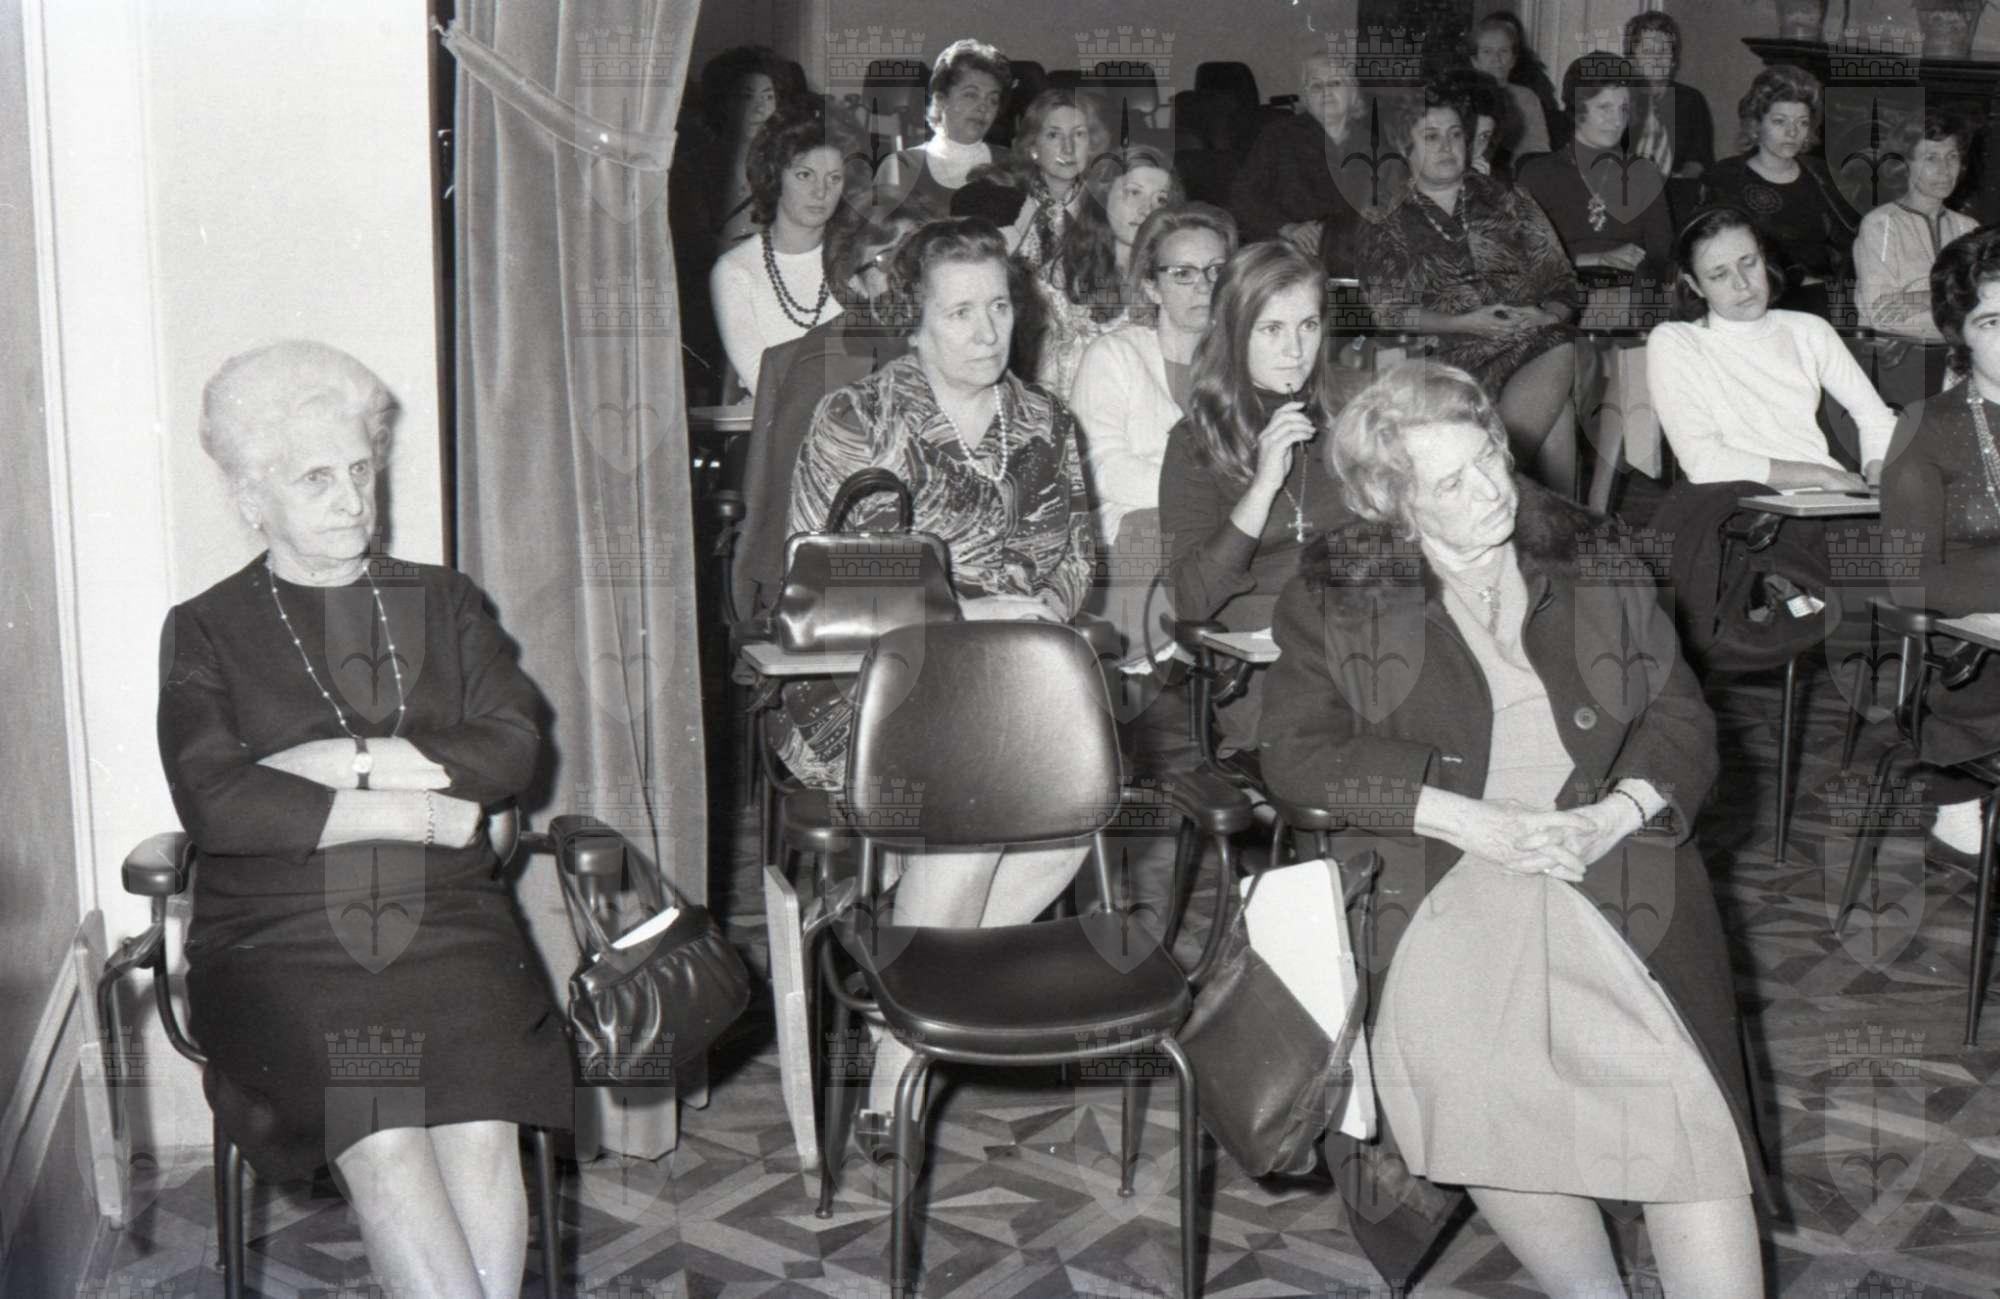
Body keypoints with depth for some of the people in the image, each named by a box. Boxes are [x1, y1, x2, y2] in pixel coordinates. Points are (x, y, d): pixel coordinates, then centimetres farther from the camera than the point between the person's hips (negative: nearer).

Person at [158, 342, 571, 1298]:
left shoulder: (443, 603, 18)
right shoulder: (206, 632, 10)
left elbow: (513, 748, 3)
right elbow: (214, 805, -7)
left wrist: (349, 761, -8)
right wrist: (417, 811, -9)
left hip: (445, 926, 2)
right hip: (279, 937, -1)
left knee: (481, 1126, -28)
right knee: (381, 1139, -29)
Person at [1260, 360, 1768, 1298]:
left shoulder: (1597, 564, 13)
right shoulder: (1333, 597, 7)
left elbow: (1683, 718, 11)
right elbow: (1297, 752, -2)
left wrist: (1612, 815, -10)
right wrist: (1469, 817, -12)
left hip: (1615, 870, 1)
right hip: (1439, 883, -1)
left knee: (1683, 1096, -21)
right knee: (1455, 1070, -26)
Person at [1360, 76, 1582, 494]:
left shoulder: (1507, 203, 19)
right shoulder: (1389, 226, 12)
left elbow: (1562, 286, 16)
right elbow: (1390, 313, 1)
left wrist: (1543, 315, -7)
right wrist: (1465, 324, -13)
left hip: (1536, 338, 3)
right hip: (1453, 353, -3)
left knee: (1559, 354, -33)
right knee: (1556, 416, -29)